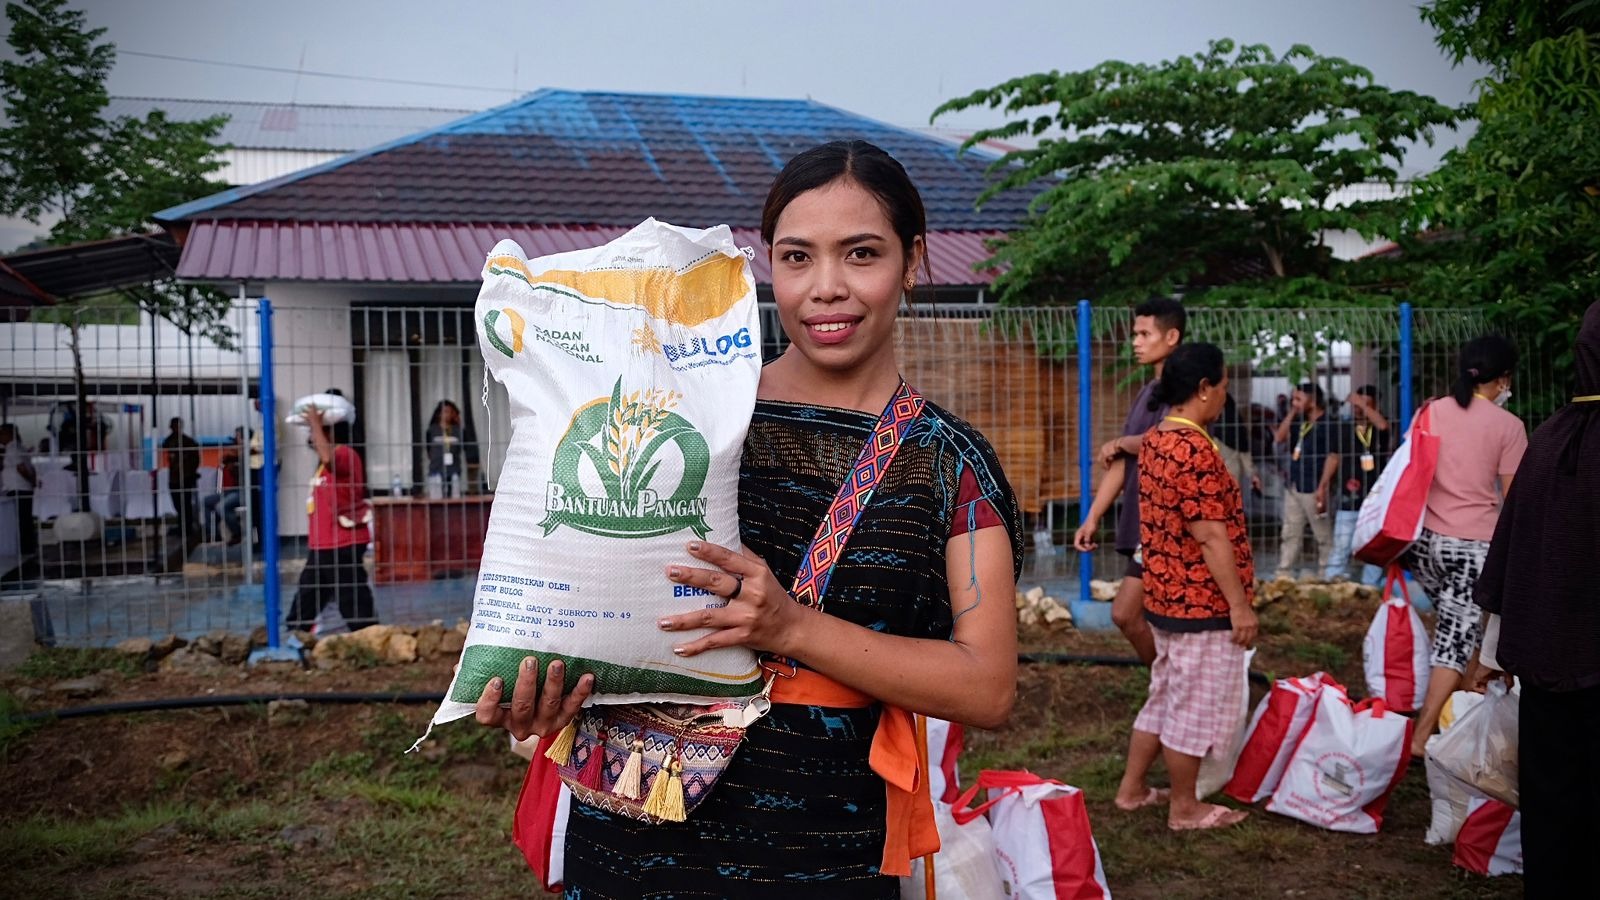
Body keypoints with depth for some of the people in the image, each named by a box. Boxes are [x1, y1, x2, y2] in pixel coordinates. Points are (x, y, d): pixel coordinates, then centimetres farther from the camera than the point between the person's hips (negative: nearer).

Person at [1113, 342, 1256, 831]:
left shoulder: (1155, 441, 8)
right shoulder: (1195, 450, -22)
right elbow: (1210, 537, -22)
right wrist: (1240, 604, -18)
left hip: (1167, 596, 10)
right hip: (1203, 602, -10)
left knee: (1166, 696, 20)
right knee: (1196, 706, 4)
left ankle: (1132, 787, 29)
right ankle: (1185, 808, 16)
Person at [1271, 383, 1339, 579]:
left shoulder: (1327, 424, -11)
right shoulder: (1300, 423, 13)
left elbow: (1333, 457, -14)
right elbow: (1279, 438, 9)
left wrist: (1322, 487, -19)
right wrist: (1291, 413, 4)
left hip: (1313, 489, -8)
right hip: (1293, 487, 8)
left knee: (1323, 536, 3)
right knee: (1290, 534, 10)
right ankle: (1284, 575, 14)